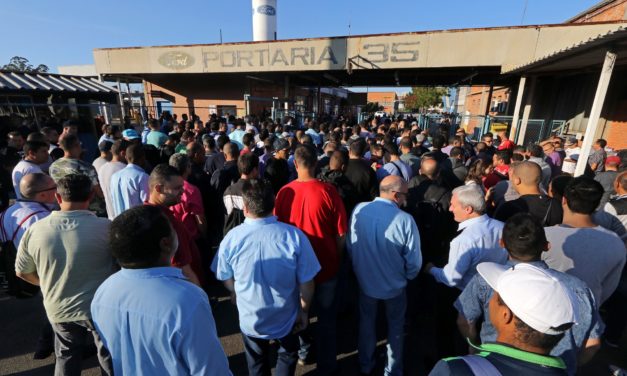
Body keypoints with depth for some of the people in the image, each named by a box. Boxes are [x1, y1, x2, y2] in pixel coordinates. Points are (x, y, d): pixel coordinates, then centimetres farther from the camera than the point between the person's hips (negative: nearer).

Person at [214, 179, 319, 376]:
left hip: (250, 319, 1)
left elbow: (226, 280, -6)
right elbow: (306, 283, -18)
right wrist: (304, 311, 1)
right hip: (285, 318, -1)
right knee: (288, 356, 32)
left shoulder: (231, 238, -24)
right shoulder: (295, 236, -28)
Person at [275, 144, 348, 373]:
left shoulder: (284, 192, -15)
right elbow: (341, 233, -13)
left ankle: (302, 350, 49)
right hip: (325, 264, -2)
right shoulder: (328, 191, -20)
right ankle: (326, 364, 37)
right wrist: (337, 257, 6)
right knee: (326, 317, 19)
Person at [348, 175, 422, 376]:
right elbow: (414, 261, -19)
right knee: (395, 328, 26)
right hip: (394, 285, -2)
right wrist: (407, 276, 4)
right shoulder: (405, 220, -28)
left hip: (365, 280, 2)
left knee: (366, 323, 27)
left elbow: (350, 246, -7)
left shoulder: (359, 210, -19)